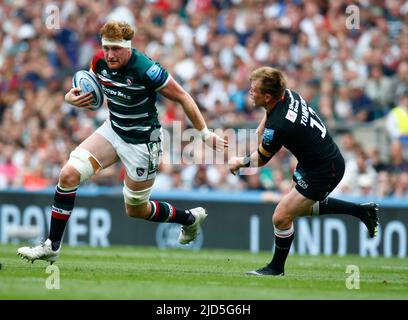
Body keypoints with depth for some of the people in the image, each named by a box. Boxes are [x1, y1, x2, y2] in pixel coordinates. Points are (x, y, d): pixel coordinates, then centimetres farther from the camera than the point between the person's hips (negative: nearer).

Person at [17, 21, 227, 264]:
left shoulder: (146, 70, -29)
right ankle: (52, 247, -1)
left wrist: (205, 133, -15)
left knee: (136, 210, 8)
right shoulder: (100, 62, -11)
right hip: (113, 131, 6)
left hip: (142, 142, -6)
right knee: (68, 175, -11)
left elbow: (183, 97, -18)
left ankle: (190, 218, 36)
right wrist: (71, 97, -14)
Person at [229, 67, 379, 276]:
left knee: (281, 218, -4)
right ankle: (362, 211, 34)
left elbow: (261, 160, -10)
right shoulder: (287, 95, -8)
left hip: (323, 172, -10)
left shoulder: (277, 127, -31)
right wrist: (259, 133, 6)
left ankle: (276, 268, 17)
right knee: (304, 207, 30)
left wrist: (240, 162, 9)